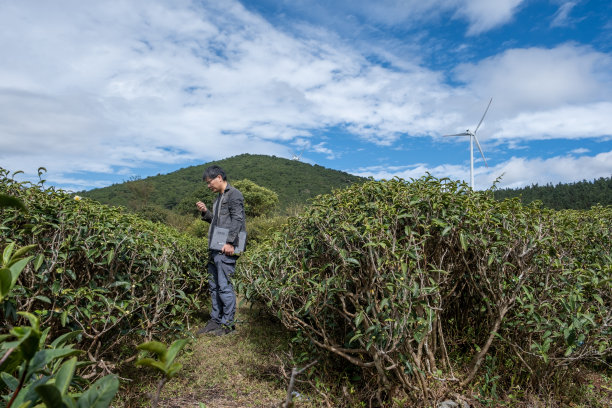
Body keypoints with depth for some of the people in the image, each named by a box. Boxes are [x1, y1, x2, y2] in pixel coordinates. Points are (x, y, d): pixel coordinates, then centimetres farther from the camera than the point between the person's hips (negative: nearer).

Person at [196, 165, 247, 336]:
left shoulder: (234, 195, -6)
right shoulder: (219, 197, 22)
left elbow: (237, 220, -16)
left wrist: (230, 242, -22)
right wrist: (205, 212, 11)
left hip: (226, 249, -9)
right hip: (214, 248, 9)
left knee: (224, 286, -6)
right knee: (214, 286, 13)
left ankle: (228, 323, 5)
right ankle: (215, 320, 23)